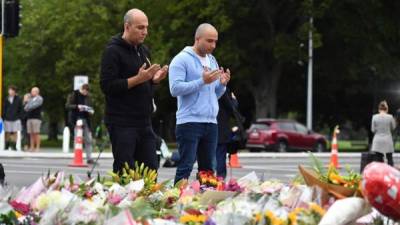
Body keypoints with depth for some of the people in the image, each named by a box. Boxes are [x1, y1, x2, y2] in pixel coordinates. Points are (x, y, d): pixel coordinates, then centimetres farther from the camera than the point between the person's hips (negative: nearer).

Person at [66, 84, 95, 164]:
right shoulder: (74, 95, -2)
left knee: (89, 140, 0)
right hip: (77, 119, -4)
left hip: (86, 119, 4)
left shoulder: (87, 97, 12)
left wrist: (91, 111, -2)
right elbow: (67, 105, -8)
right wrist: (77, 107, -22)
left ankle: (89, 158, 4)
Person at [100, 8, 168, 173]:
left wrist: (155, 79, 3)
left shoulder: (144, 51, 16)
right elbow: (107, 86, -16)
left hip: (144, 122, 8)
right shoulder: (113, 51, -8)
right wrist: (138, 79, -21)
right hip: (122, 124, -8)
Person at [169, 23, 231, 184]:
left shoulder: (212, 61, 19)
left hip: (211, 122, 7)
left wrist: (222, 84, 0)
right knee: (185, 168, -10)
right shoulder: (182, 59, -4)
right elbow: (175, 88, -17)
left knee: (208, 169, 7)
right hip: (189, 122, -7)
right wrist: (203, 81, -19)